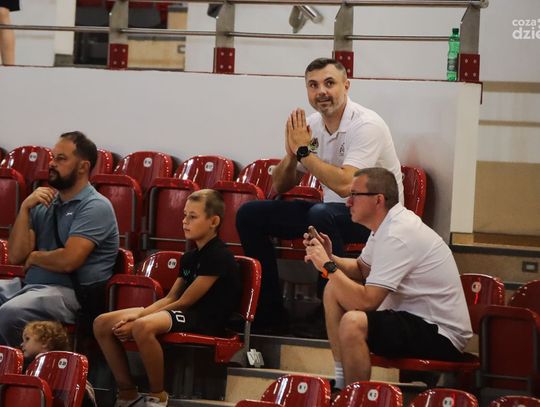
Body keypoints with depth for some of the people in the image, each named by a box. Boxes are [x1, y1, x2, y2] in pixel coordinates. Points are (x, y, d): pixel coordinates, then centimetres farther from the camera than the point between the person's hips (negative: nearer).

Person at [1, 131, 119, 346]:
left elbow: (67, 261, -18)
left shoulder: (95, 206, -7)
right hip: (29, 284, 7)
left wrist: (34, 256, 1)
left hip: (70, 293, -7)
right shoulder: (44, 202, 15)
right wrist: (25, 208, -3)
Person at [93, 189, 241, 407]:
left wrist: (138, 320, -13)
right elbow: (170, 298, 14)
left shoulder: (218, 256, -13)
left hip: (205, 320, -9)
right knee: (102, 324, -3)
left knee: (143, 327, -38)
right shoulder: (190, 256, 16)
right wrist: (137, 314, -4)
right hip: (183, 313, 9)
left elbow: (184, 302, -15)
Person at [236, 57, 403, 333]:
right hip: (331, 211, 8)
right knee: (249, 215, -2)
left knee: (321, 214, -38)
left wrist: (304, 150, -20)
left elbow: (345, 186, -32)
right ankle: (269, 315, 5)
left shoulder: (366, 125, -18)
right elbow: (280, 186, 10)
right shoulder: (311, 124, 4)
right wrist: (292, 153, -11)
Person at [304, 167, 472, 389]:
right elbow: (361, 269, 19)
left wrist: (328, 266, -17)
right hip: (413, 314, 11)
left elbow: (367, 301, -27)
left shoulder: (397, 236, -24)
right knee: (334, 290, 8)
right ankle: (342, 381, 12)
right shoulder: (388, 224, 6)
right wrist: (330, 259, 0)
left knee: (353, 322, -31)